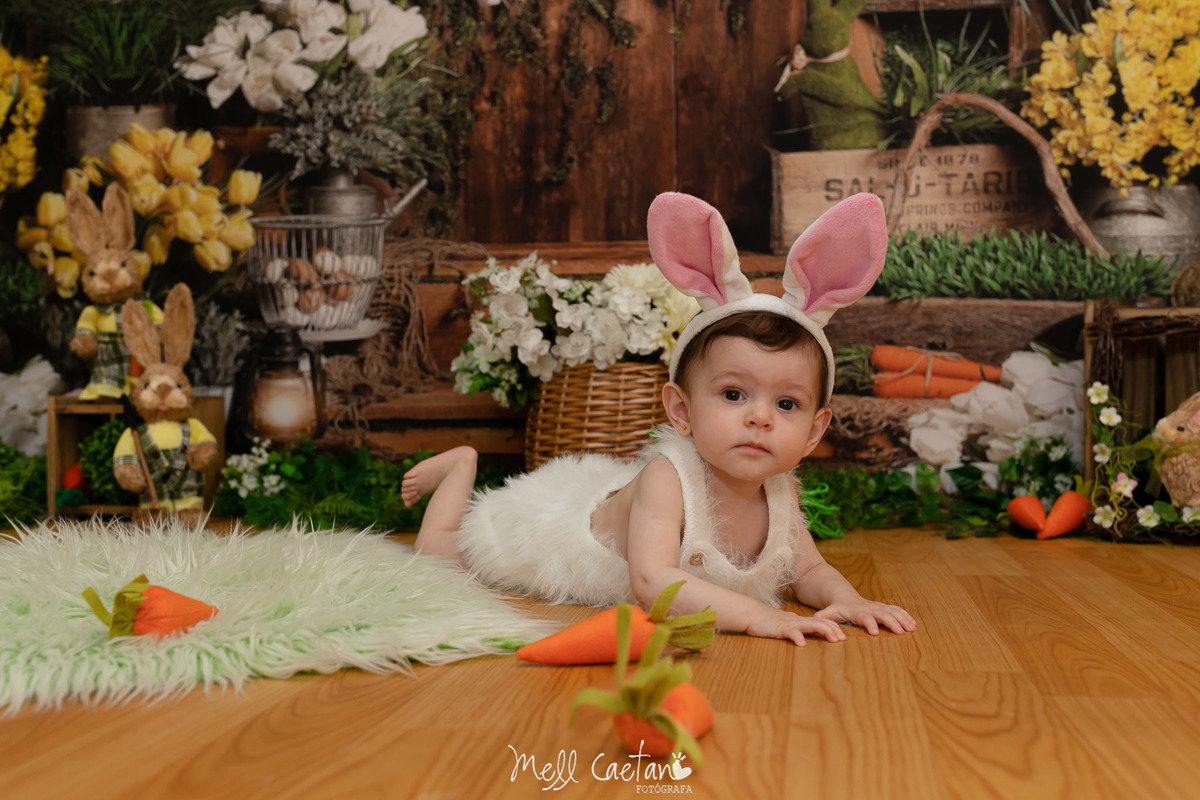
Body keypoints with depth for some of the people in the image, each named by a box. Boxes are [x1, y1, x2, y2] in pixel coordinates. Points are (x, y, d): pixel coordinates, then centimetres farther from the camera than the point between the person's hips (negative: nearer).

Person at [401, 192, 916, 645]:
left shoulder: (778, 494, -26)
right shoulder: (666, 478, -46)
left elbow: (809, 571, -12)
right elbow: (652, 582, -56)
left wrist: (846, 600, -35)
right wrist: (756, 614, -65)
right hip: (555, 519, -5)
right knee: (438, 551, 13)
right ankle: (463, 464, 34)